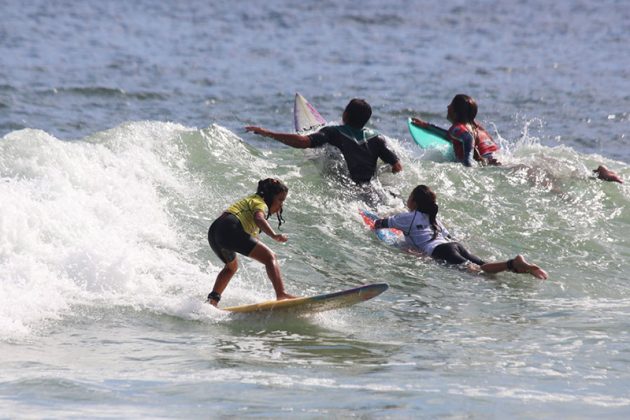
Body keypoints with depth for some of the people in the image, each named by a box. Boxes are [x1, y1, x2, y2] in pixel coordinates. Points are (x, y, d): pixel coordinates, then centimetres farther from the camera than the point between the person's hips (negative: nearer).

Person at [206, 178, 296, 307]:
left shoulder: (250, 200, 35)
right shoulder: (261, 204, 6)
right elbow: (258, 219, -17)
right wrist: (274, 236, -29)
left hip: (213, 232, 10)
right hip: (230, 229, -10)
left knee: (232, 266, 36)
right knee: (270, 257, -14)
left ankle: (212, 299, 21)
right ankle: (281, 295, -34)